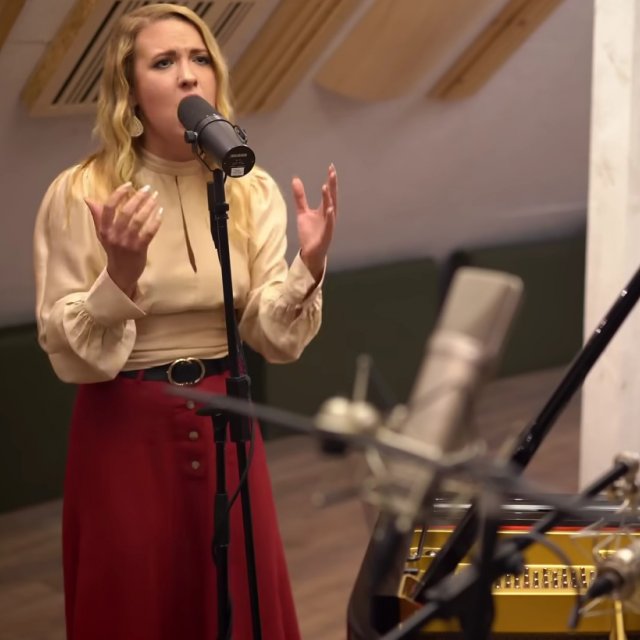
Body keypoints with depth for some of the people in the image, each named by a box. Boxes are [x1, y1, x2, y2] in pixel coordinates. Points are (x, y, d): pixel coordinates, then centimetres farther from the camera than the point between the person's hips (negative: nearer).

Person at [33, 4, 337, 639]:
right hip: (125, 433, -3)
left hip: (225, 423, 4)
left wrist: (310, 266, -21)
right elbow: (69, 355, -14)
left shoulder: (252, 191, -1)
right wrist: (123, 273, -30)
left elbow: (273, 339, -4)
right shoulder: (79, 194, -12)